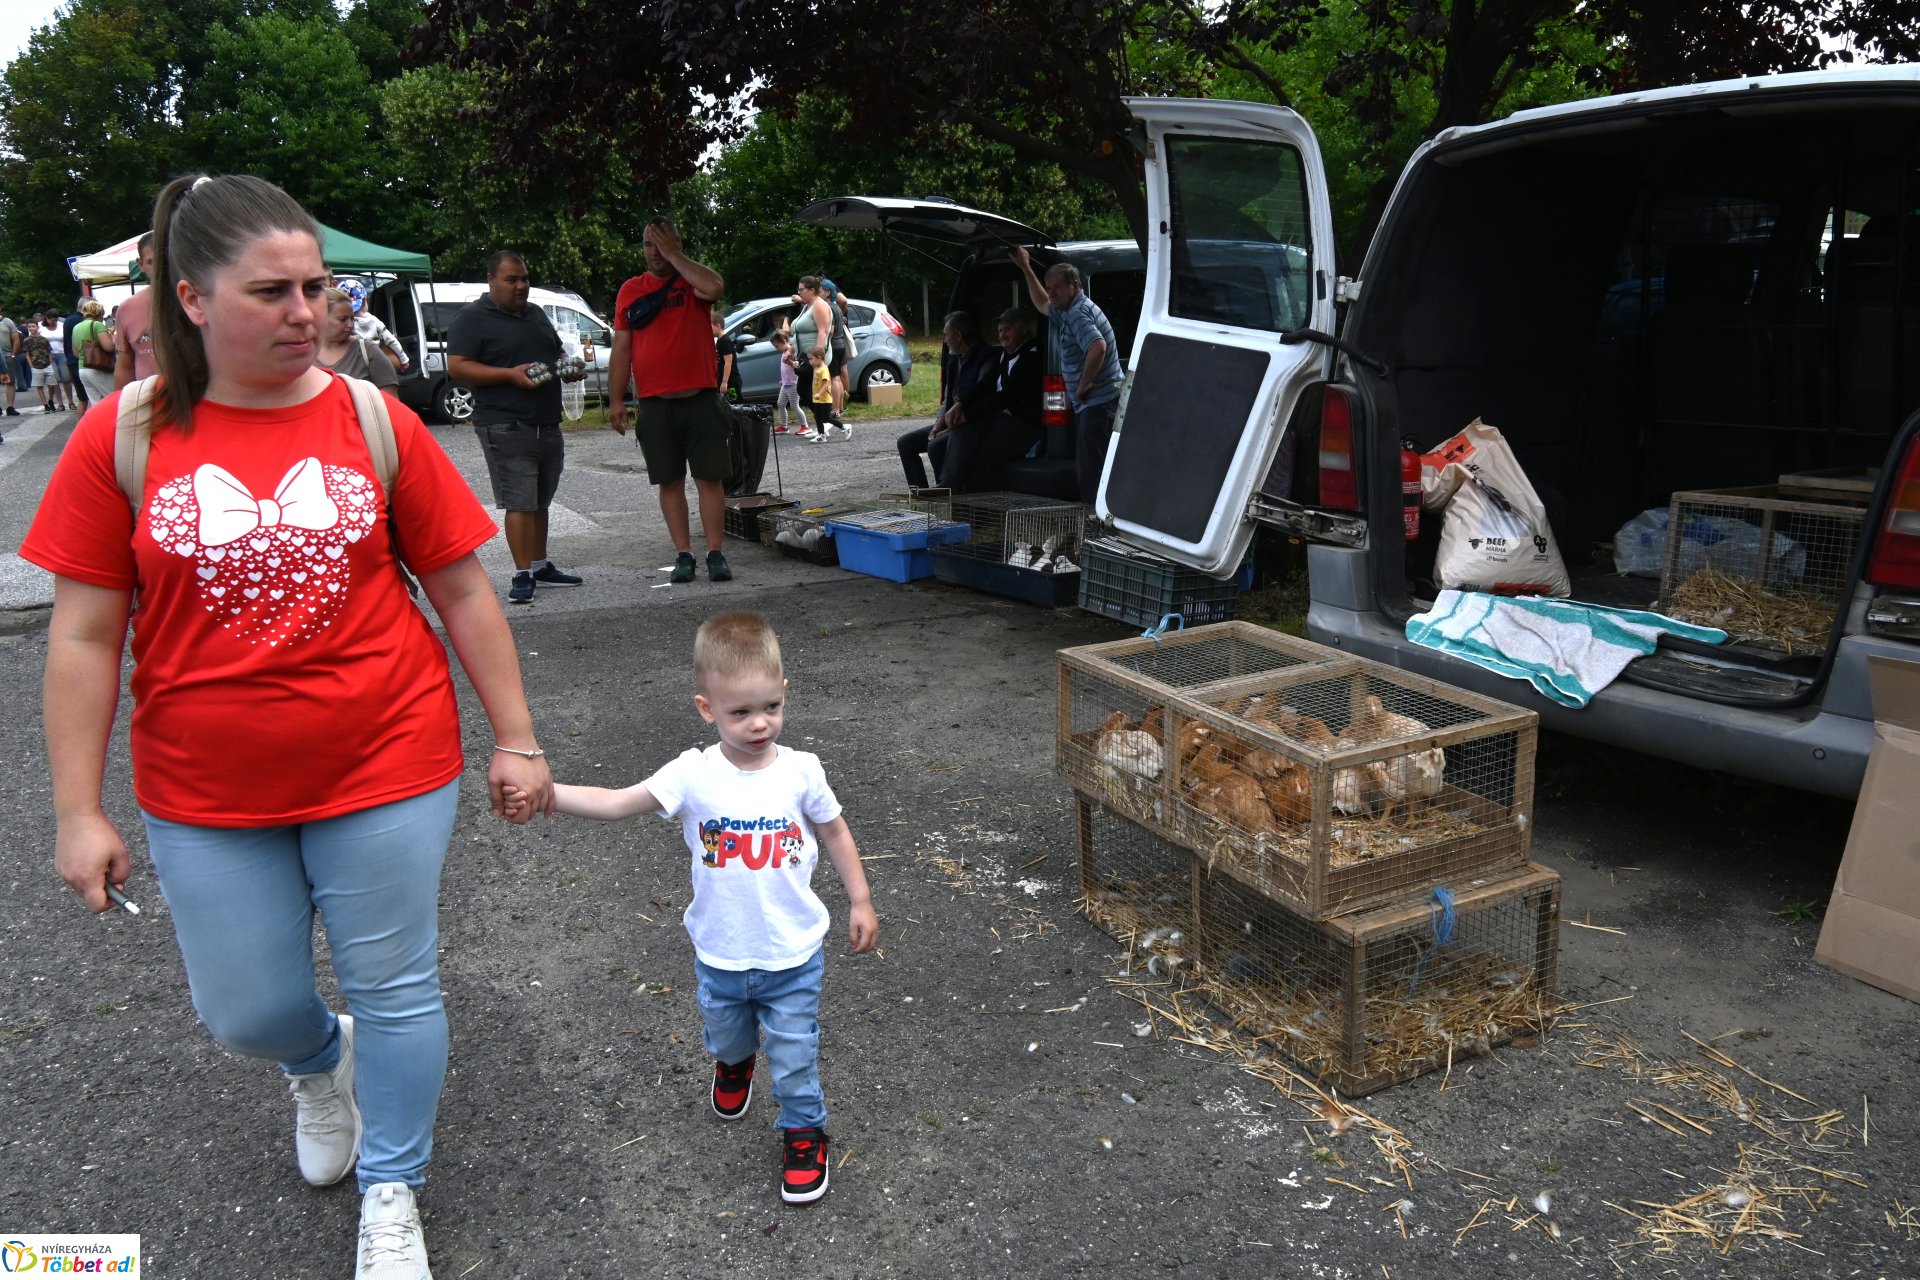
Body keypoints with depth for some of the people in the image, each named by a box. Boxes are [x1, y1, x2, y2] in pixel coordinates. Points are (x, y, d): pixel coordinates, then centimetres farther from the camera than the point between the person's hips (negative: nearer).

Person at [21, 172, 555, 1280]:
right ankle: (323, 1064, 51)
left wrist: (517, 740, 0)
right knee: (245, 1010, 14)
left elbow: (464, 591, 0)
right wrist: (79, 811, -2)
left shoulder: (374, 423, -6)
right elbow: (85, 634, -2)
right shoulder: (122, 438, -6)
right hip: (208, 796, 1)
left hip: (386, 770, -1)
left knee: (396, 987, 10)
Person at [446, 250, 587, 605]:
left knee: (540, 501, 13)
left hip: (548, 425, 7)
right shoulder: (472, 318, -5)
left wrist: (569, 369, 5)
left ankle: (540, 566, 22)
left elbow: (557, 353, 30)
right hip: (506, 426, -7)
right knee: (519, 502, -10)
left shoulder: (537, 315, 19)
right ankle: (523, 575, -7)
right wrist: (510, 374, -21)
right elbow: (457, 367, -13)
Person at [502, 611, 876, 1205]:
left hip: (793, 955, -2)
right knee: (725, 1034, 29)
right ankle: (734, 1065, 64)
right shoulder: (693, 775, -18)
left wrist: (861, 901, 3)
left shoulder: (801, 771, -15)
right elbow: (615, 803, -22)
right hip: (720, 954, 2)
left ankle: (804, 1132, 35)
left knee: (794, 1055, 8)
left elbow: (835, 832, 0)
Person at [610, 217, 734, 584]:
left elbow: (715, 288, -20)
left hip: (700, 397, -2)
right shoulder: (630, 290, 11)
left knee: (709, 478, -1)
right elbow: (621, 347, 10)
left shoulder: (693, 280, 5)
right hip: (653, 403, 2)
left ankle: (716, 554, 4)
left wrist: (674, 255, -10)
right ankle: (683, 555, 9)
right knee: (670, 482, 4)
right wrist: (616, 399, 3)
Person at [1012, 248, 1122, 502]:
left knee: (1090, 470, -11)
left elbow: (1098, 348, -32)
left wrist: (1083, 385, -22)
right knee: (1084, 469, 17)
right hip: (1090, 405, 11)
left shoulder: (1079, 313, -16)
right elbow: (1042, 304, 39)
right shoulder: (1066, 312, 17)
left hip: (1099, 403, -11)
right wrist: (1026, 269, 38)